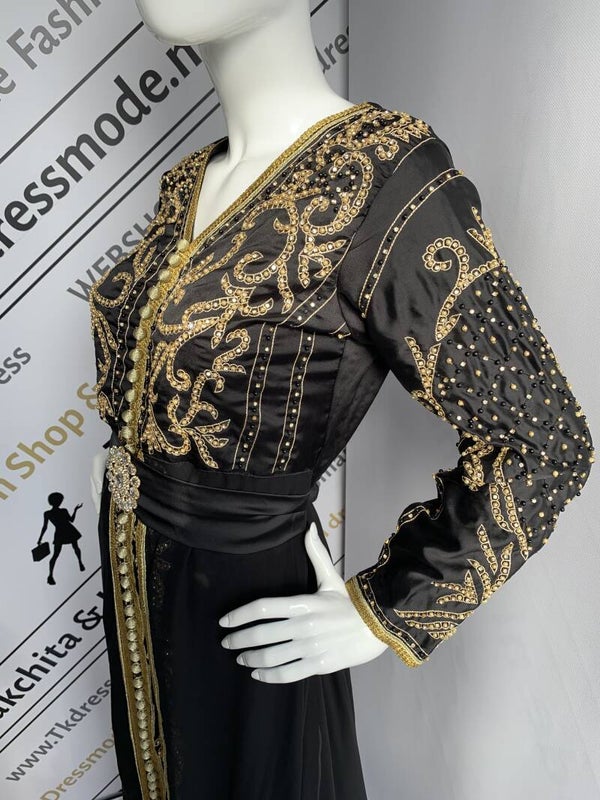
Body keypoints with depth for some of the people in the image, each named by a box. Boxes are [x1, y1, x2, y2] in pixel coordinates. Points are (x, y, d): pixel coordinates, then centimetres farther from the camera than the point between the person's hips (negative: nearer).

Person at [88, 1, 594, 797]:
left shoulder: (383, 181, -23)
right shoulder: (189, 182, 0)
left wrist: (385, 612, -16)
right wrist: (130, 461, 8)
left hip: (242, 607, -7)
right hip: (132, 590, 7)